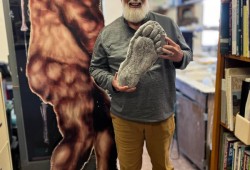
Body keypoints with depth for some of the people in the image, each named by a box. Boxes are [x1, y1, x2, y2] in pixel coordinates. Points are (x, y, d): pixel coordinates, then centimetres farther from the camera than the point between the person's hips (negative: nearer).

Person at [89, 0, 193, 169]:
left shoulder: (168, 24, 0)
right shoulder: (107, 33, -3)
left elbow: (188, 54, 7)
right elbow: (96, 68, 4)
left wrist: (180, 57, -16)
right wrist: (111, 82, -15)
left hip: (162, 114, 1)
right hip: (125, 117, -1)